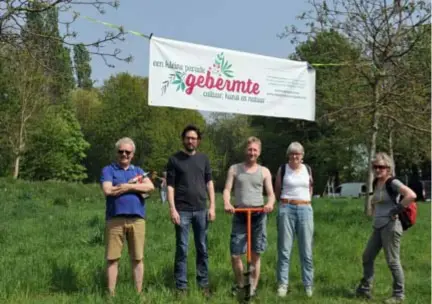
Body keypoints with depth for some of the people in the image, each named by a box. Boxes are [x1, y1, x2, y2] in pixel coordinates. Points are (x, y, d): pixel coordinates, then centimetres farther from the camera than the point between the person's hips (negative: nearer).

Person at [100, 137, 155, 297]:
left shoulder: (138, 170, 17)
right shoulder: (108, 170, 7)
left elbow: (150, 187, 0)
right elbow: (108, 190, -10)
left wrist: (127, 186, -6)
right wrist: (134, 185, -4)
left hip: (137, 219, 3)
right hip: (115, 219, -2)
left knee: (137, 258, 6)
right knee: (112, 258, 1)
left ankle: (139, 293, 14)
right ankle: (111, 293, 9)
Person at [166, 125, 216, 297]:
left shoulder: (203, 159, 9)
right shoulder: (174, 160, 0)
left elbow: (209, 183, 11)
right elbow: (170, 186, -2)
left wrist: (212, 206, 3)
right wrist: (172, 209, -10)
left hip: (201, 210, 3)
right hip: (182, 211, -3)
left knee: (202, 249, 8)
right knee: (182, 249, 1)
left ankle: (203, 284, 16)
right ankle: (181, 286, 7)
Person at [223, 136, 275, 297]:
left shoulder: (264, 171, 8)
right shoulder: (234, 169, 8)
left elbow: (271, 193, 4)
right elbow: (227, 189, 2)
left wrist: (270, 203, -19)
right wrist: (227, 203, -20)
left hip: (258, 216, 0)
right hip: (240, 216, 0)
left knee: (256, 255, 4)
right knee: (235, 255, -2)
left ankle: (253, 288, 17)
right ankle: (240, 284, 22)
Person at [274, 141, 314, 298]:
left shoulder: (308, 169, 9)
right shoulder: (282, 169, 1)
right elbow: (277, 190, 11)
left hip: (305, 210, 2)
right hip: (286, 209, -2)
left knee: (306, 250, 4)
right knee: (284, 249, 0)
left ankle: (308, 284, 11)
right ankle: (282, 284, 5)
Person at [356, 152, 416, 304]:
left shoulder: (392, 182, -11)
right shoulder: (377, 183, 13)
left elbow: (411, 195, -25)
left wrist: (397, 209, -19)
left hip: (390, 226, -9)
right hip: (377, 227, 9)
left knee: (392, 261, -2)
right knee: (367, 257, 11)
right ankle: (365, 290, 21)